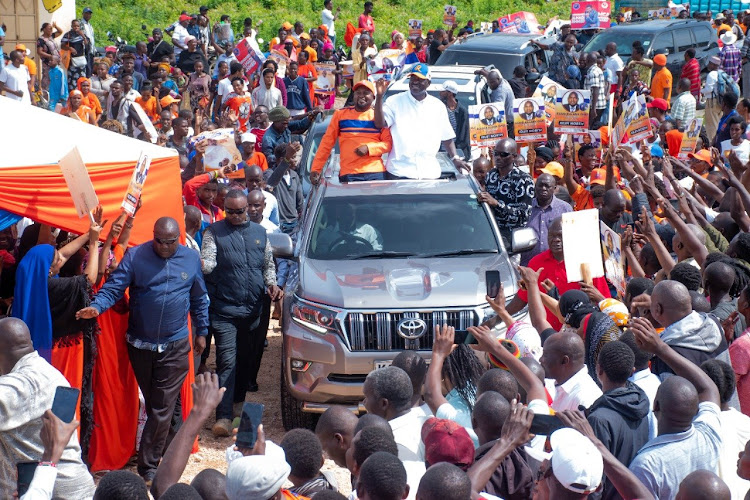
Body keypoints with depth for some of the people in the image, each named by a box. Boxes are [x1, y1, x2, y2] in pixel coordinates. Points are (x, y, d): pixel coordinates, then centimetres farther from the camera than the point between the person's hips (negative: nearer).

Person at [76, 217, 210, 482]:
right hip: (140, 343, 0)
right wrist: (96, 307, -31)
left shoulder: (191, 259, 1)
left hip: (175, 346, 0)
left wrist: (202, 331, 16)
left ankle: (148, 465, 2)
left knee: (162, 409, -4)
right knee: (153, 404, 15)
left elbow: (199, 299, 13)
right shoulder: (135, 256, -5)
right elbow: (114, 287, -13)